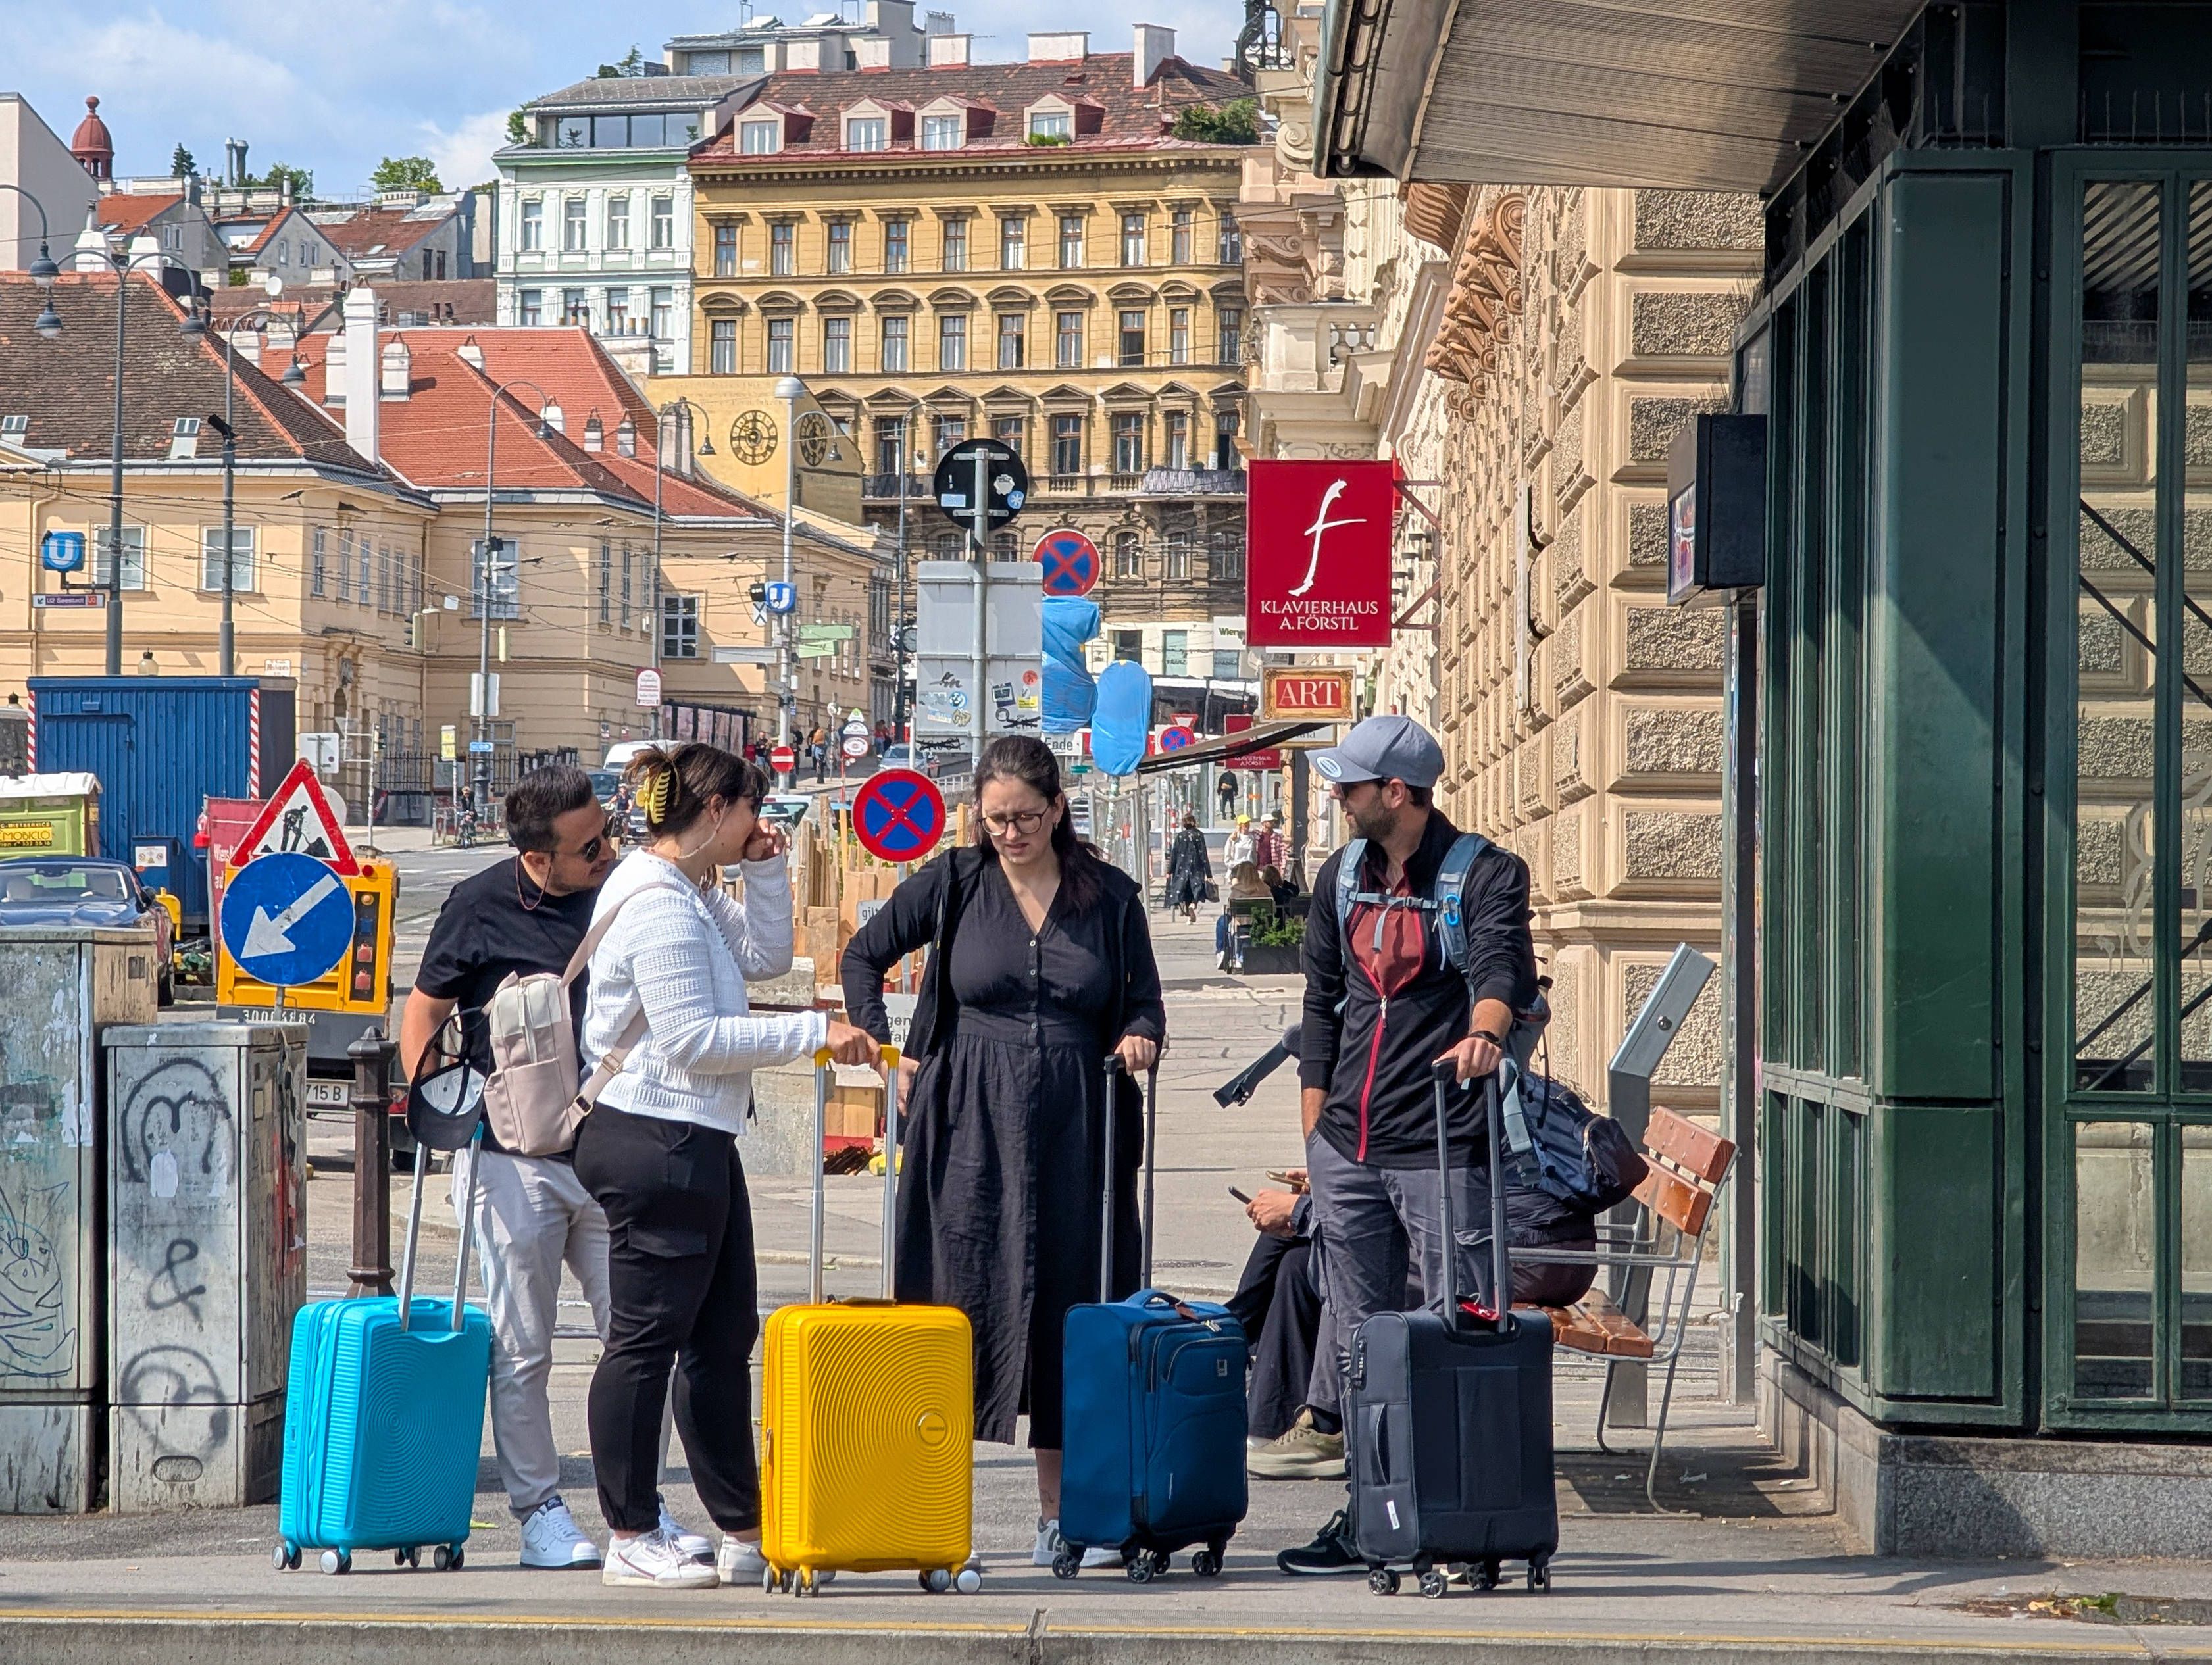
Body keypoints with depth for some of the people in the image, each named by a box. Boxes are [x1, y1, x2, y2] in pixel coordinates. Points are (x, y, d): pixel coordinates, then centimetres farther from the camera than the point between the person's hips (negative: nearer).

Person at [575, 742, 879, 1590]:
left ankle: (744, 1530, 18)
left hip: (697, 1142, 11)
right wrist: (814, 1033, -18)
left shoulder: (693, 896, 15)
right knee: (646, 1339, -3)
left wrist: (766, 870, 10)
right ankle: (630, 1538, 4)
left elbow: (766, 954, 23)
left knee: (723, 1336, 13)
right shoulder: (659, 904, -17)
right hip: (656, 1144, -11)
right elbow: (692, 1038, -21)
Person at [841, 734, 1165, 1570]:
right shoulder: (953, 883, 4)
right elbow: (864, 956, 14)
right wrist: (889, 1054, 5)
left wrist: (1140, 1039, -10)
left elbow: (1144, 1000, 12)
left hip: (1075, 1131, 1)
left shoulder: (1109, 896, 7)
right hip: (969, 1125, -1)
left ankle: (1061, 1515, 11)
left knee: (1070, 1311, 3)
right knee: (962, 1305, -4)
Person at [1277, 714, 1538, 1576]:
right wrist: (1315, 1134, 14)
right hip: (1348, 1148, 6)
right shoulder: (1341, 879, 13)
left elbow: (1505, 969, -23)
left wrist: (1485, 1032, -45)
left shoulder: (1485, 875, -6)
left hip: (1442, 1150, -6)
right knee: (1359, 1344, 11)